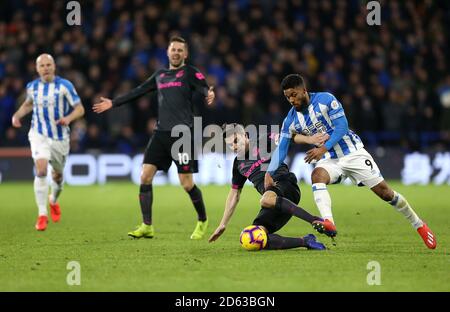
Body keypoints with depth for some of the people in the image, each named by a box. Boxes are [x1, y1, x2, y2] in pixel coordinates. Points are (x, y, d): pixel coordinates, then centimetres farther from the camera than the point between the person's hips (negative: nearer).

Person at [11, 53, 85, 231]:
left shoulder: (64, 86, -9)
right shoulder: (32, 87, 1)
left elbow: (80, 109, -8)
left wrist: (69, 118, -28)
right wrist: (17, 115, 5)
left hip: (60, 137, 0)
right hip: (39, 135, 0)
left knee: (57, 175, 15)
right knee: (41, 170, -21)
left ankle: (54, 200, 49)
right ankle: (42, 215, -20)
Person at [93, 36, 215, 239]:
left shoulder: (190, 73, 1)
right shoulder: (160, 75, 19)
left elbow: (203, 88, -16)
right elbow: (138, 92, 27)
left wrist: (208, 95, -40)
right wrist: (113, 103, 30)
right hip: (161, 133, 6)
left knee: (187, 184, -7)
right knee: (145, 176, -4)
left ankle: (202, 221, 16)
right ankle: (147, 227, 2)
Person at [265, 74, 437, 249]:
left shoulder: (325, 100, -13)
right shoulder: (291, 121, -2)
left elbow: (342, 126, -17)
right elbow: (281, 149, -4)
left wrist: (323, 148, -27)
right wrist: (269, 174, -18)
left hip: (352, 152, -3)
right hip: (329, 160, 3)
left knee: (384, 191, -4)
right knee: (317, 175, -33)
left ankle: (418, 225, 15)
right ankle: (328, 222, -48)